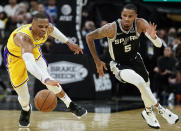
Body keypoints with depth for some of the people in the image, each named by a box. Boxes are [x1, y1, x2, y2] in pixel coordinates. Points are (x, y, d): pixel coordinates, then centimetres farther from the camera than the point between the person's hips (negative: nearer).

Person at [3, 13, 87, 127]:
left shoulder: (47, 28, -28)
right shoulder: (24, 38, -48)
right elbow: (29, 63, -65)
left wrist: (68, 42, 3)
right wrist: (46, 79, -78)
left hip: (34, 50, 4)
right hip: (15, 55, -4)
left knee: (47, 77, -13)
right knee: (20, 87, -7)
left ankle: (71, 105, -3)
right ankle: (26, 109, 26)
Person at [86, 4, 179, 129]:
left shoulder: (141, 24, -22)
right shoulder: (112, 28, -29)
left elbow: (159, 45, -21)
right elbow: (89, 37, -16)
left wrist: (153, 36, -45)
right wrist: (97, 61, -14)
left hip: (135, 60, 4)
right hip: (119, 65, -4)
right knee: (140, 82, -28)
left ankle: (148, 112, 49)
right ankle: (160, 109, -10)